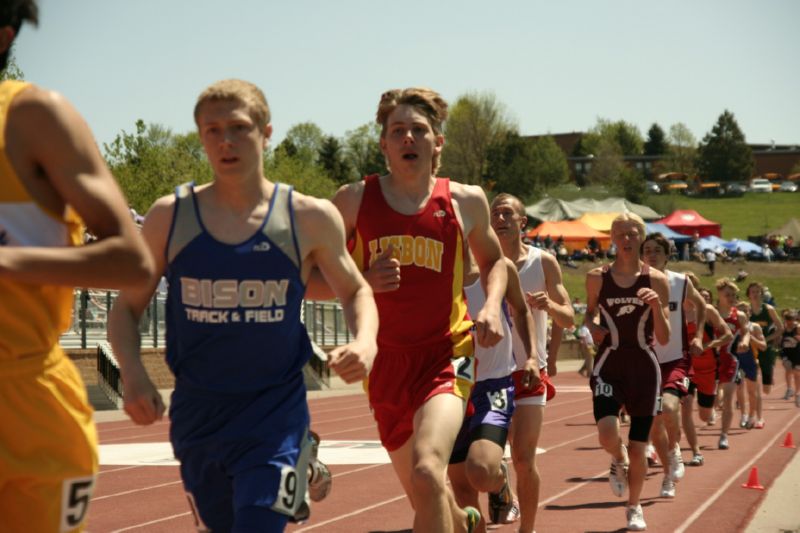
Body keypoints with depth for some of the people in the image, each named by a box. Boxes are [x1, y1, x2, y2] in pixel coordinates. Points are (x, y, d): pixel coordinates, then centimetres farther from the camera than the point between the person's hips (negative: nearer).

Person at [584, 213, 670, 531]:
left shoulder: (656, 280, -3)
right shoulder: (598, 277, 0)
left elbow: (664, 339, -3)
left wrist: (656, 306, -20)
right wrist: (591, 326, -3)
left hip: (644, 366, 0)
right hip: (609, 365, 0)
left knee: (637, 447, 5)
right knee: (607, 435, -23)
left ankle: (634, 507, 30)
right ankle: (618, 461, 15)